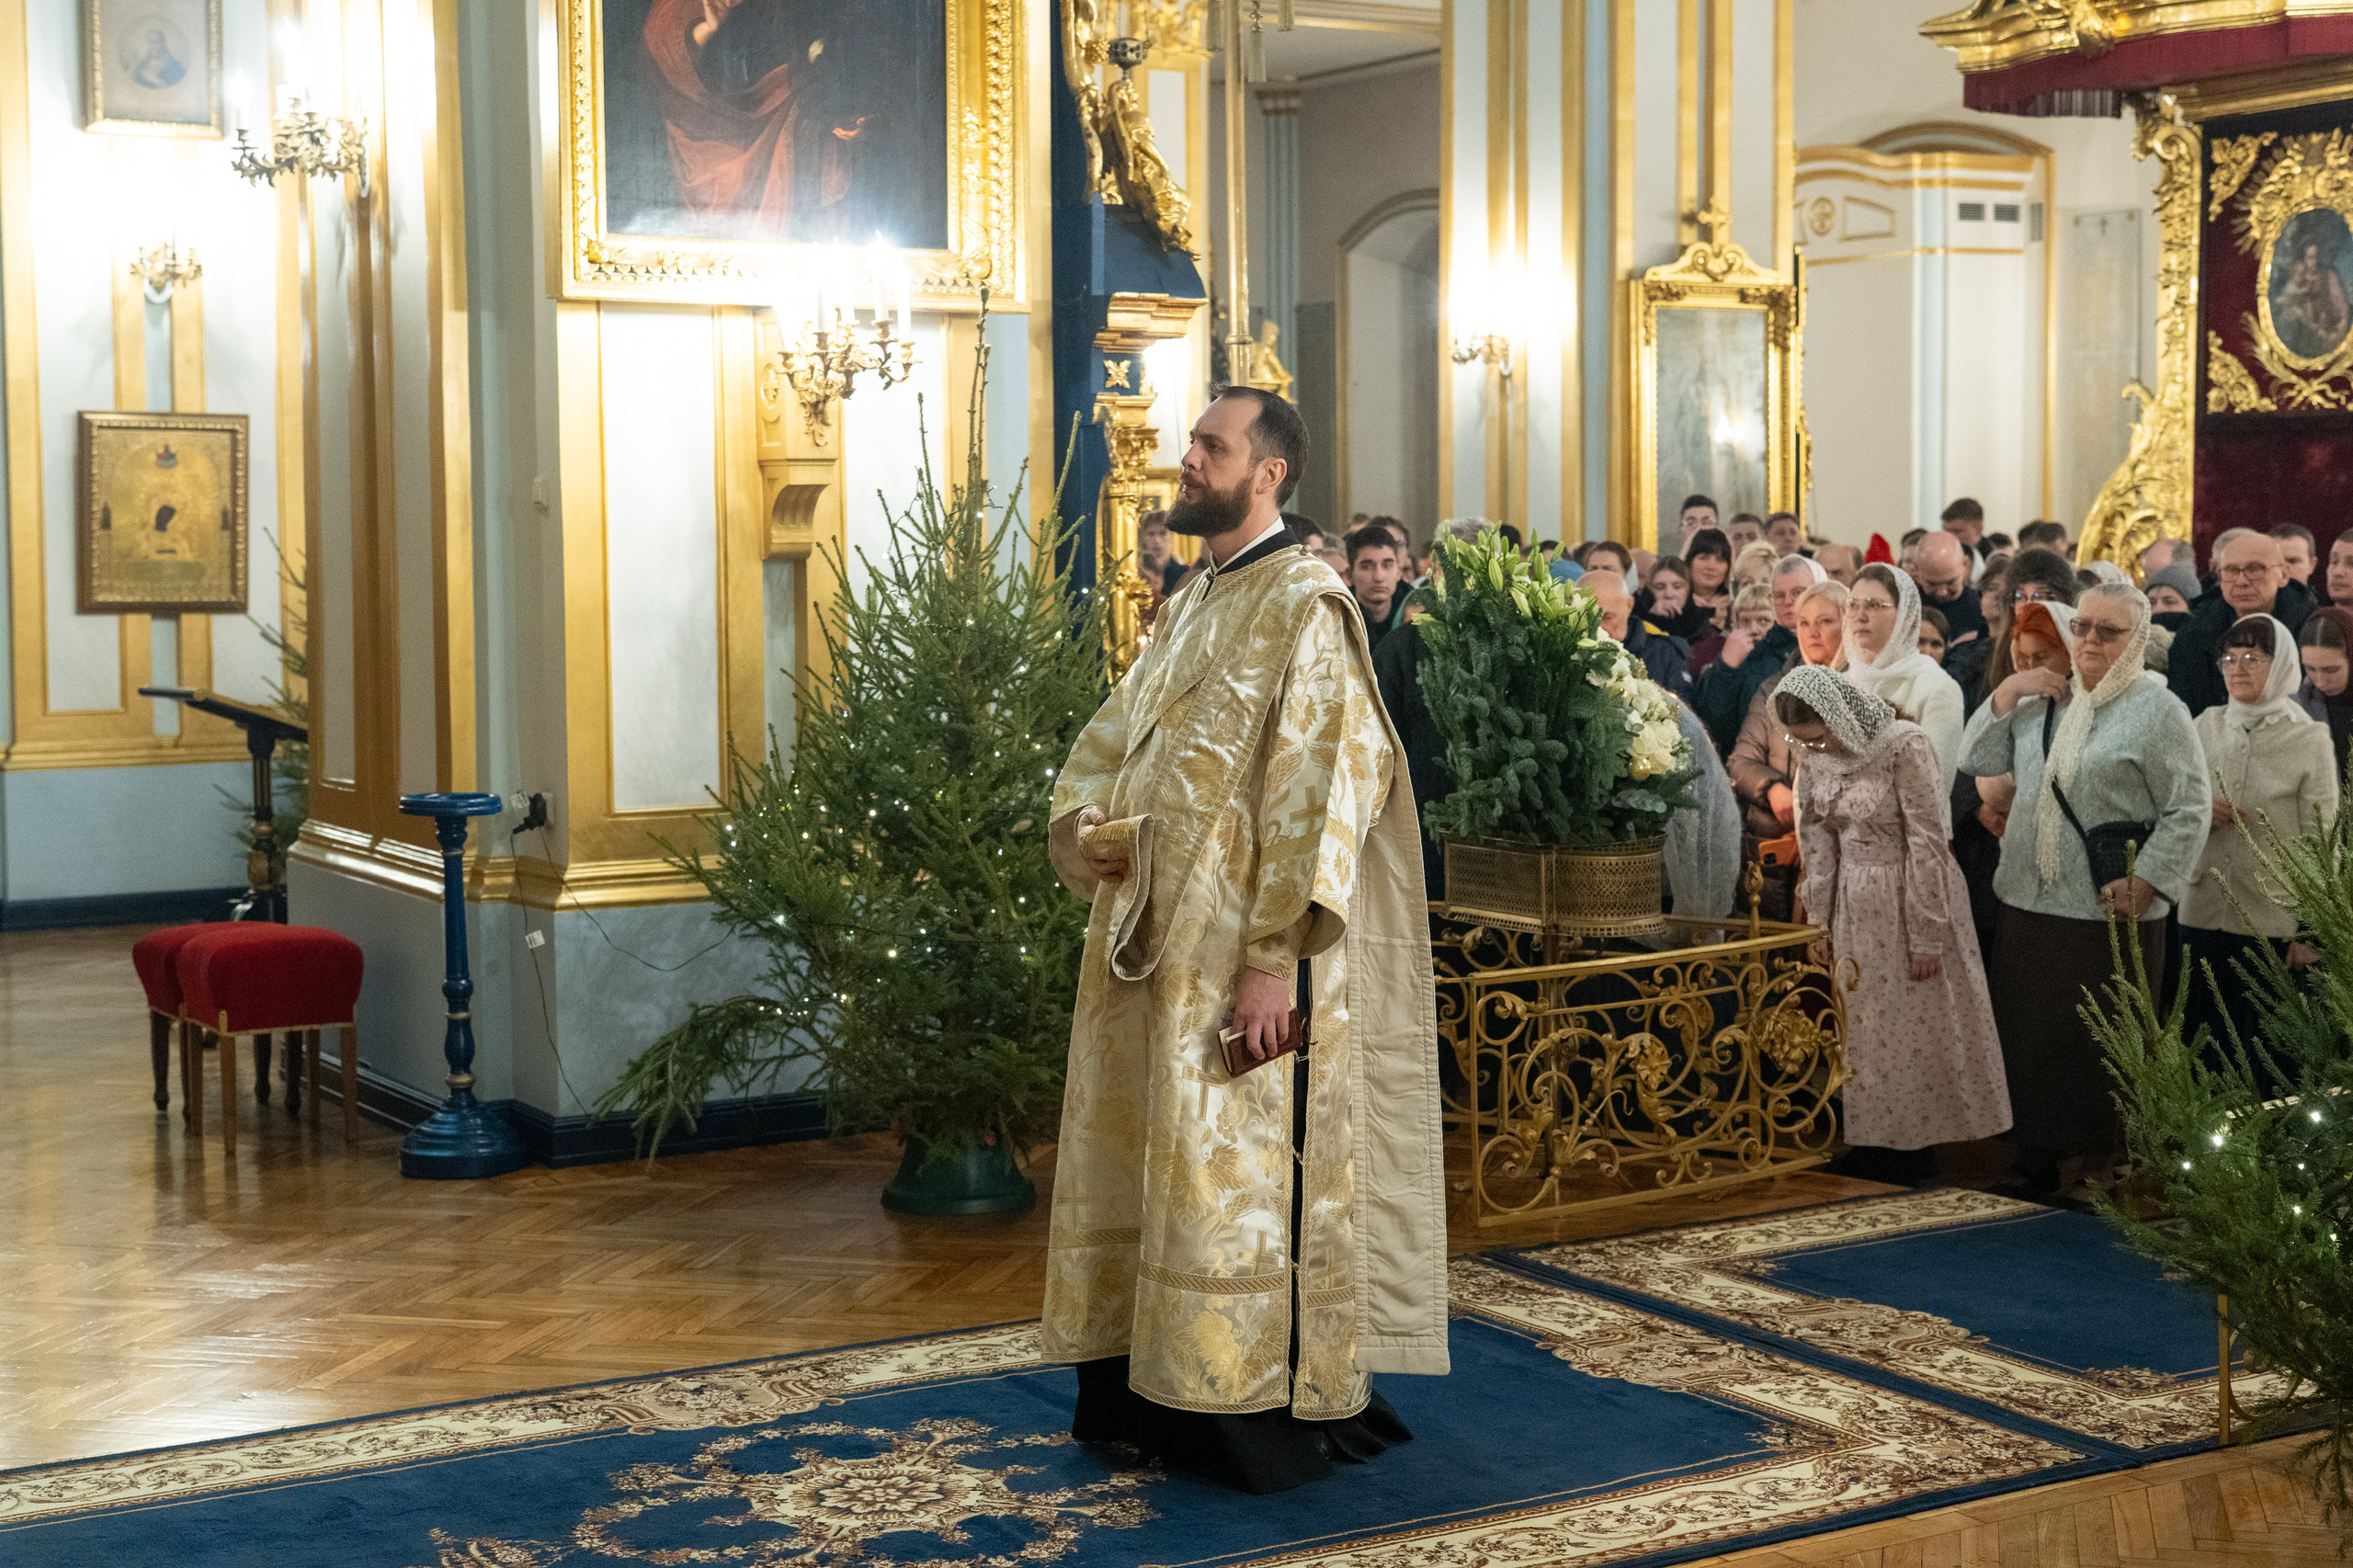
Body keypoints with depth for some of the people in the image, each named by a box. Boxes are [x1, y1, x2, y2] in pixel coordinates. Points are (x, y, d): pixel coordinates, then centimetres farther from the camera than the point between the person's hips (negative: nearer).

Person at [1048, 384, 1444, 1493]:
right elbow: (1106, 743, 21)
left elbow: (1319, 794, -18)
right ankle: (1155, 1399, 24)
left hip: (1240, 964, -9)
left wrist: (1276, 956, -23)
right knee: (1146, 1169, 13)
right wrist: (1086, 827, -2)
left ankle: (1262, 1420, 8)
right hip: (1156, 952, 9)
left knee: (1240, 1181, -3)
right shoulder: (1190, 609, 16)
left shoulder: (1304, 608, -11)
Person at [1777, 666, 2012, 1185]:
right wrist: (1818, 923, 7)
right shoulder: (1812, 755, -2)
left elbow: (1927, 844, -18)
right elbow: (1816, 845, 6)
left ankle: (1916, 1144, 15)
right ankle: (1873, 1141, 20)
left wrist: (1926, 935, -17)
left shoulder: (1905, 746, -20)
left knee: (1915, 1024, 4)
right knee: (1863, 1024, 10)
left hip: (1912, 899, -6)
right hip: (1855, 907, 6)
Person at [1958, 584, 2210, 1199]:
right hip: (2029, 905, 6)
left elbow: (2188, 810, -9)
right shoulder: (2044, 702, 13)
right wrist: (2006, 694, -1)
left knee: (2102, 1051, 2)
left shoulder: (2159, 710, -6)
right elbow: (1977, 761, 11)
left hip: (2110, 913, -6)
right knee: (2030, 1038, 12)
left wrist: (2146, 882, -17)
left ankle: (2106, 1168, 12)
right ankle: (2037, 1165, 24)